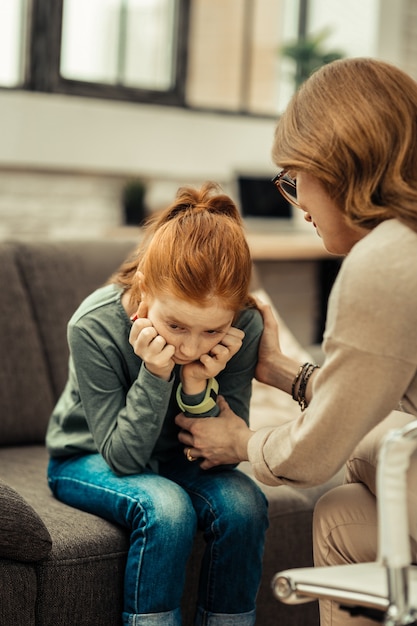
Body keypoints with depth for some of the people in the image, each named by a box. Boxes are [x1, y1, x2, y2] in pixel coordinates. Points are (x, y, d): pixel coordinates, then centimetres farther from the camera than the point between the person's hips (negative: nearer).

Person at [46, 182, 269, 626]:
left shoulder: (243, 329, -23)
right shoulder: (94, 326, -29)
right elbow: (123, 456, -24)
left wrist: (199, 387, -34)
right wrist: (155, 376, -37)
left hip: (176, 460, 3)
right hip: (87, 459, -3)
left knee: (242, 503, -25)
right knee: (166, 507, -31)